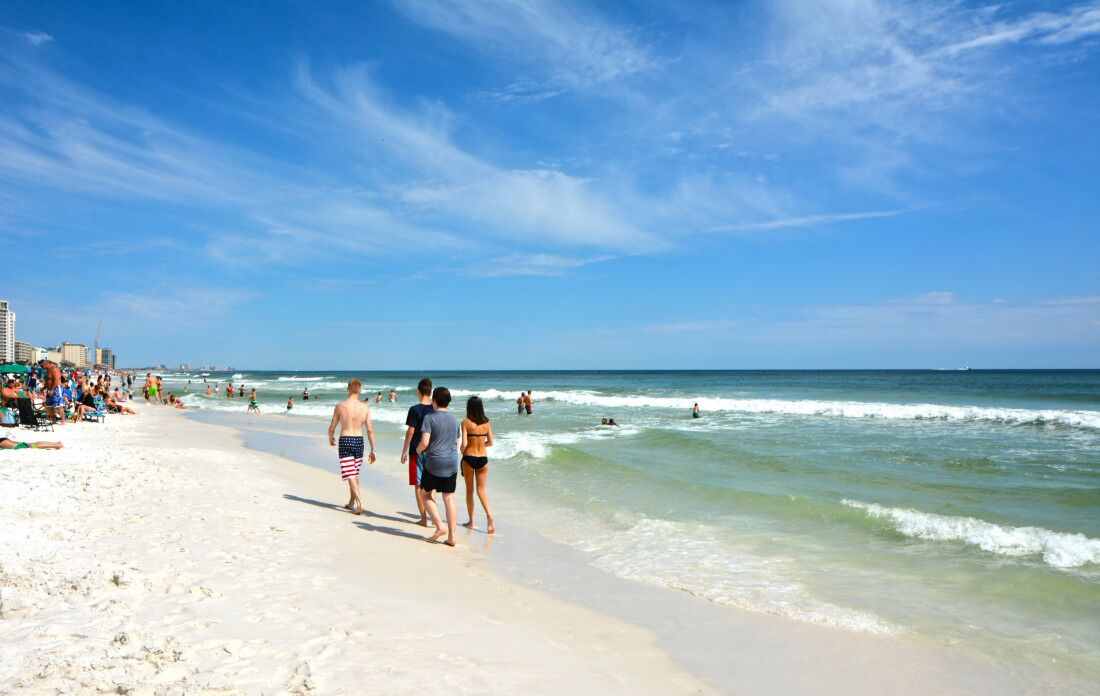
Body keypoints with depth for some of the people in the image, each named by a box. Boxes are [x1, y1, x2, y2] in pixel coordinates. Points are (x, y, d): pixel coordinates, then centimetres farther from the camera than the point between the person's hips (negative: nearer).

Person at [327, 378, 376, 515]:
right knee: (355, 474, 18)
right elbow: (370, 430, -3)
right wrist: (373, 450, 4)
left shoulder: (340, 406, -8)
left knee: (350, 475, -3)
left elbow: (331, 428, 0)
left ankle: (360, 504, -16)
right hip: (359, 441, 3)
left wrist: (330, 439, 22)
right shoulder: (365, 407, -3)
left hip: (345, 441, -3)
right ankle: (351, 503, 29)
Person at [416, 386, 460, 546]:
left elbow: (424, 443, -15)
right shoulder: (454, 420, 10)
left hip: (434, 462, -5)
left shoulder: (430, 418, -8)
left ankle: (440, 526, -1)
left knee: (426, 495, 12)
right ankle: (451, 536, 6)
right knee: (449, 498, 7)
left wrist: (418, 450, 5)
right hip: (452, 464, 5)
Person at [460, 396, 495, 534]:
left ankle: (471, 521, 19)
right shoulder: (487, 422, 1)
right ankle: (490, 516, -12)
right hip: (483, 459, 3)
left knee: (469, 490, 13)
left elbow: (464, 444, -14)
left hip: (469, 458, -3)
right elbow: (490, 442, 3)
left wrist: (462, 451, 8)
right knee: (481, 490, 9)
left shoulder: (466, 423, -10)